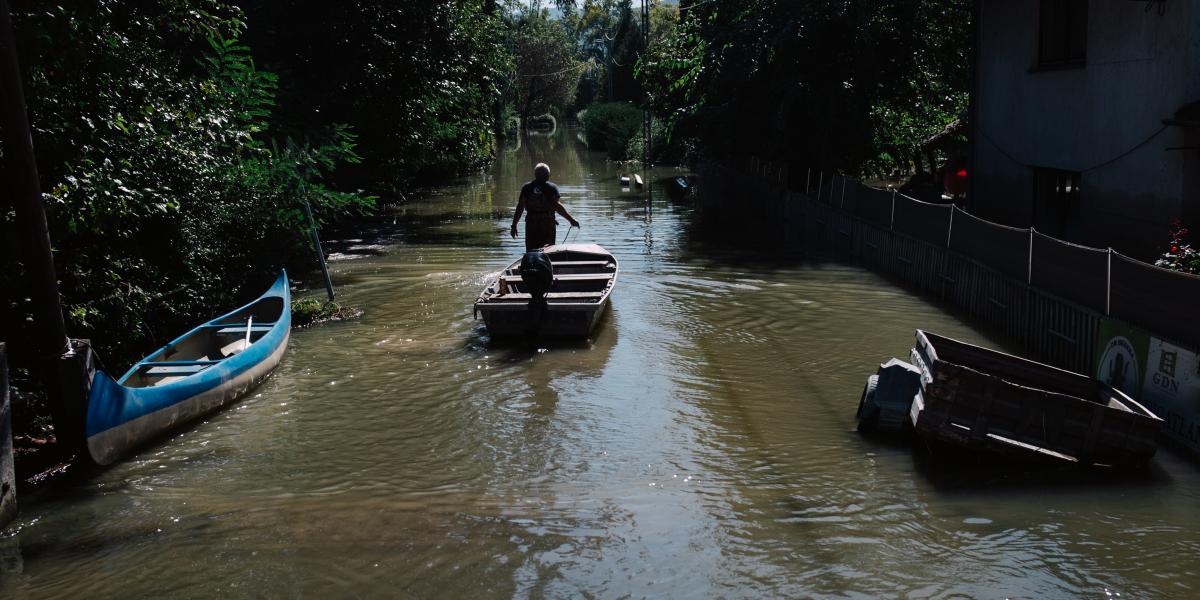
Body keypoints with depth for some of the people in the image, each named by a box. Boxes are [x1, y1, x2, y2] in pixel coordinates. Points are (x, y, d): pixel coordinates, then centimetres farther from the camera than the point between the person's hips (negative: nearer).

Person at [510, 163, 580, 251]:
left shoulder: (526, 187, 5)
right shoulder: (552, 188, -3)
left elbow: (520, 208, 1)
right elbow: (557, 206, -15)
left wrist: (514, 225, 5)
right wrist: (571, 220, -15)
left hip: (531, 224, 2)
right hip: (548, 224, -2)